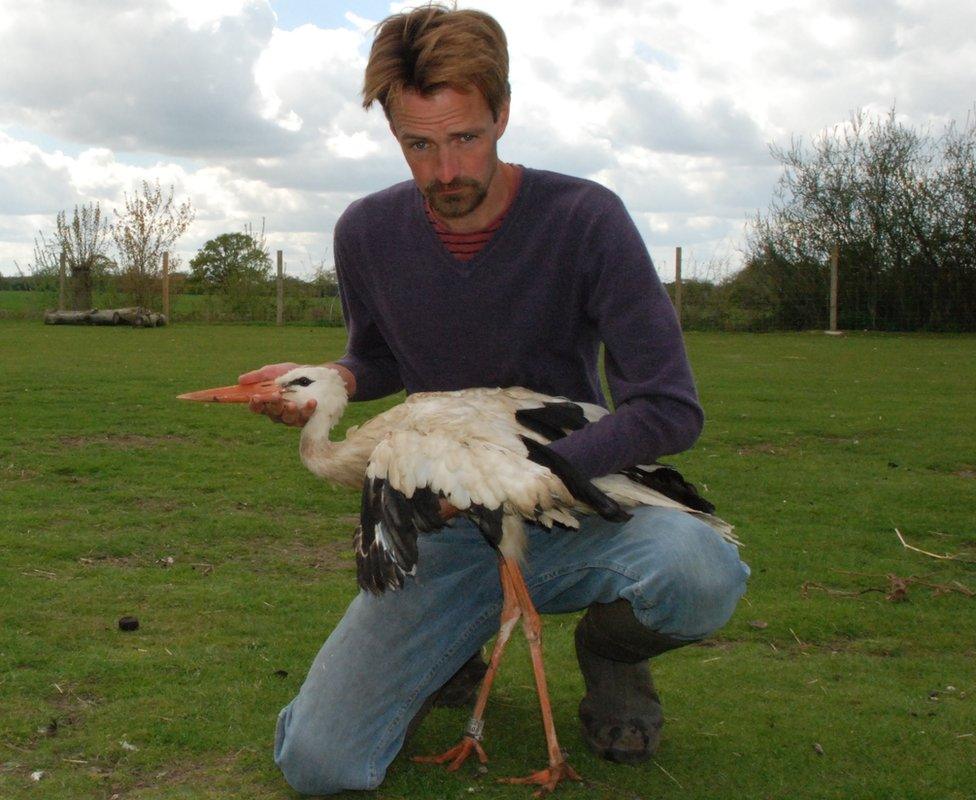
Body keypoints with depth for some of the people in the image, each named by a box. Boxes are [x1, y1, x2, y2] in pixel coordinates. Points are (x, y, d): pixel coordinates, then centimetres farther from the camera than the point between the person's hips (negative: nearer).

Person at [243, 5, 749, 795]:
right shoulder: (367, 233, -4)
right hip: (446, 530, 2)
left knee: (701, 575, -37)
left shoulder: (584, 218, -15)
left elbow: (671, 409, -17)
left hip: (578, 506, -2)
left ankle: (609, 649, 2)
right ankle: (455, 649, 18)